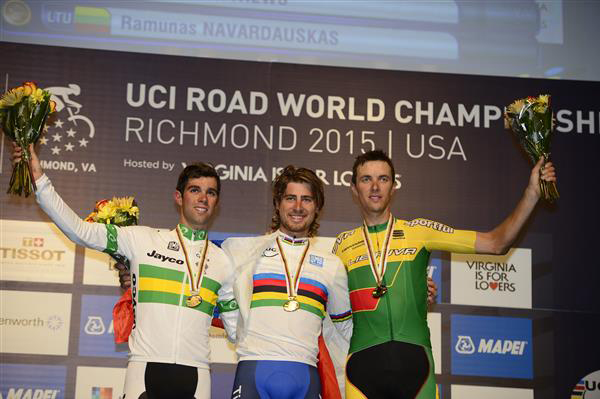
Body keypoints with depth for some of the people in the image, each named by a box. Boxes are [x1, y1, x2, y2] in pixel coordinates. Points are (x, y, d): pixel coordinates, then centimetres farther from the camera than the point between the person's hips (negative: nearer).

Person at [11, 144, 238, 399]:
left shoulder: (223, 261, 13)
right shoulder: (144, 240, 7)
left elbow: (237, 325, 19)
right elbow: (80, 230, 0)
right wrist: (39, 179, -6)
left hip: (196, 376, 2)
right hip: (146, 368, -2)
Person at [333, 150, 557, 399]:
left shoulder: (419, 231, 8)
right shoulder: (343, 244, 11)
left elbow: (496, 243, 5)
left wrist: (532, 193, -2)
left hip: (415, 359, 0)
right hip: (363, 364, 0)